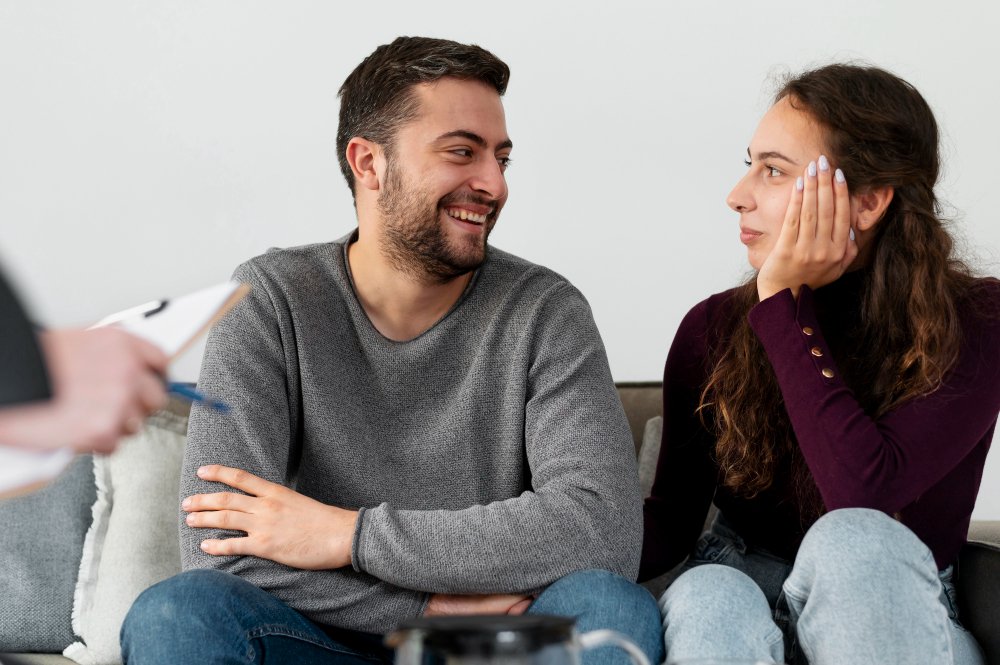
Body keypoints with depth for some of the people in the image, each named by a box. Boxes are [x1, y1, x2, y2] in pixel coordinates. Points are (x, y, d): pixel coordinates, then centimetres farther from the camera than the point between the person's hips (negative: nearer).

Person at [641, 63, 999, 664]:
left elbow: (864, 493, -27)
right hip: (746, 599, 1)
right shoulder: (714, 329, -4)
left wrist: (784, 305, -22)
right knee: (704, 598, -33)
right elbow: (672, 517, 0)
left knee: (853, 540, -34)